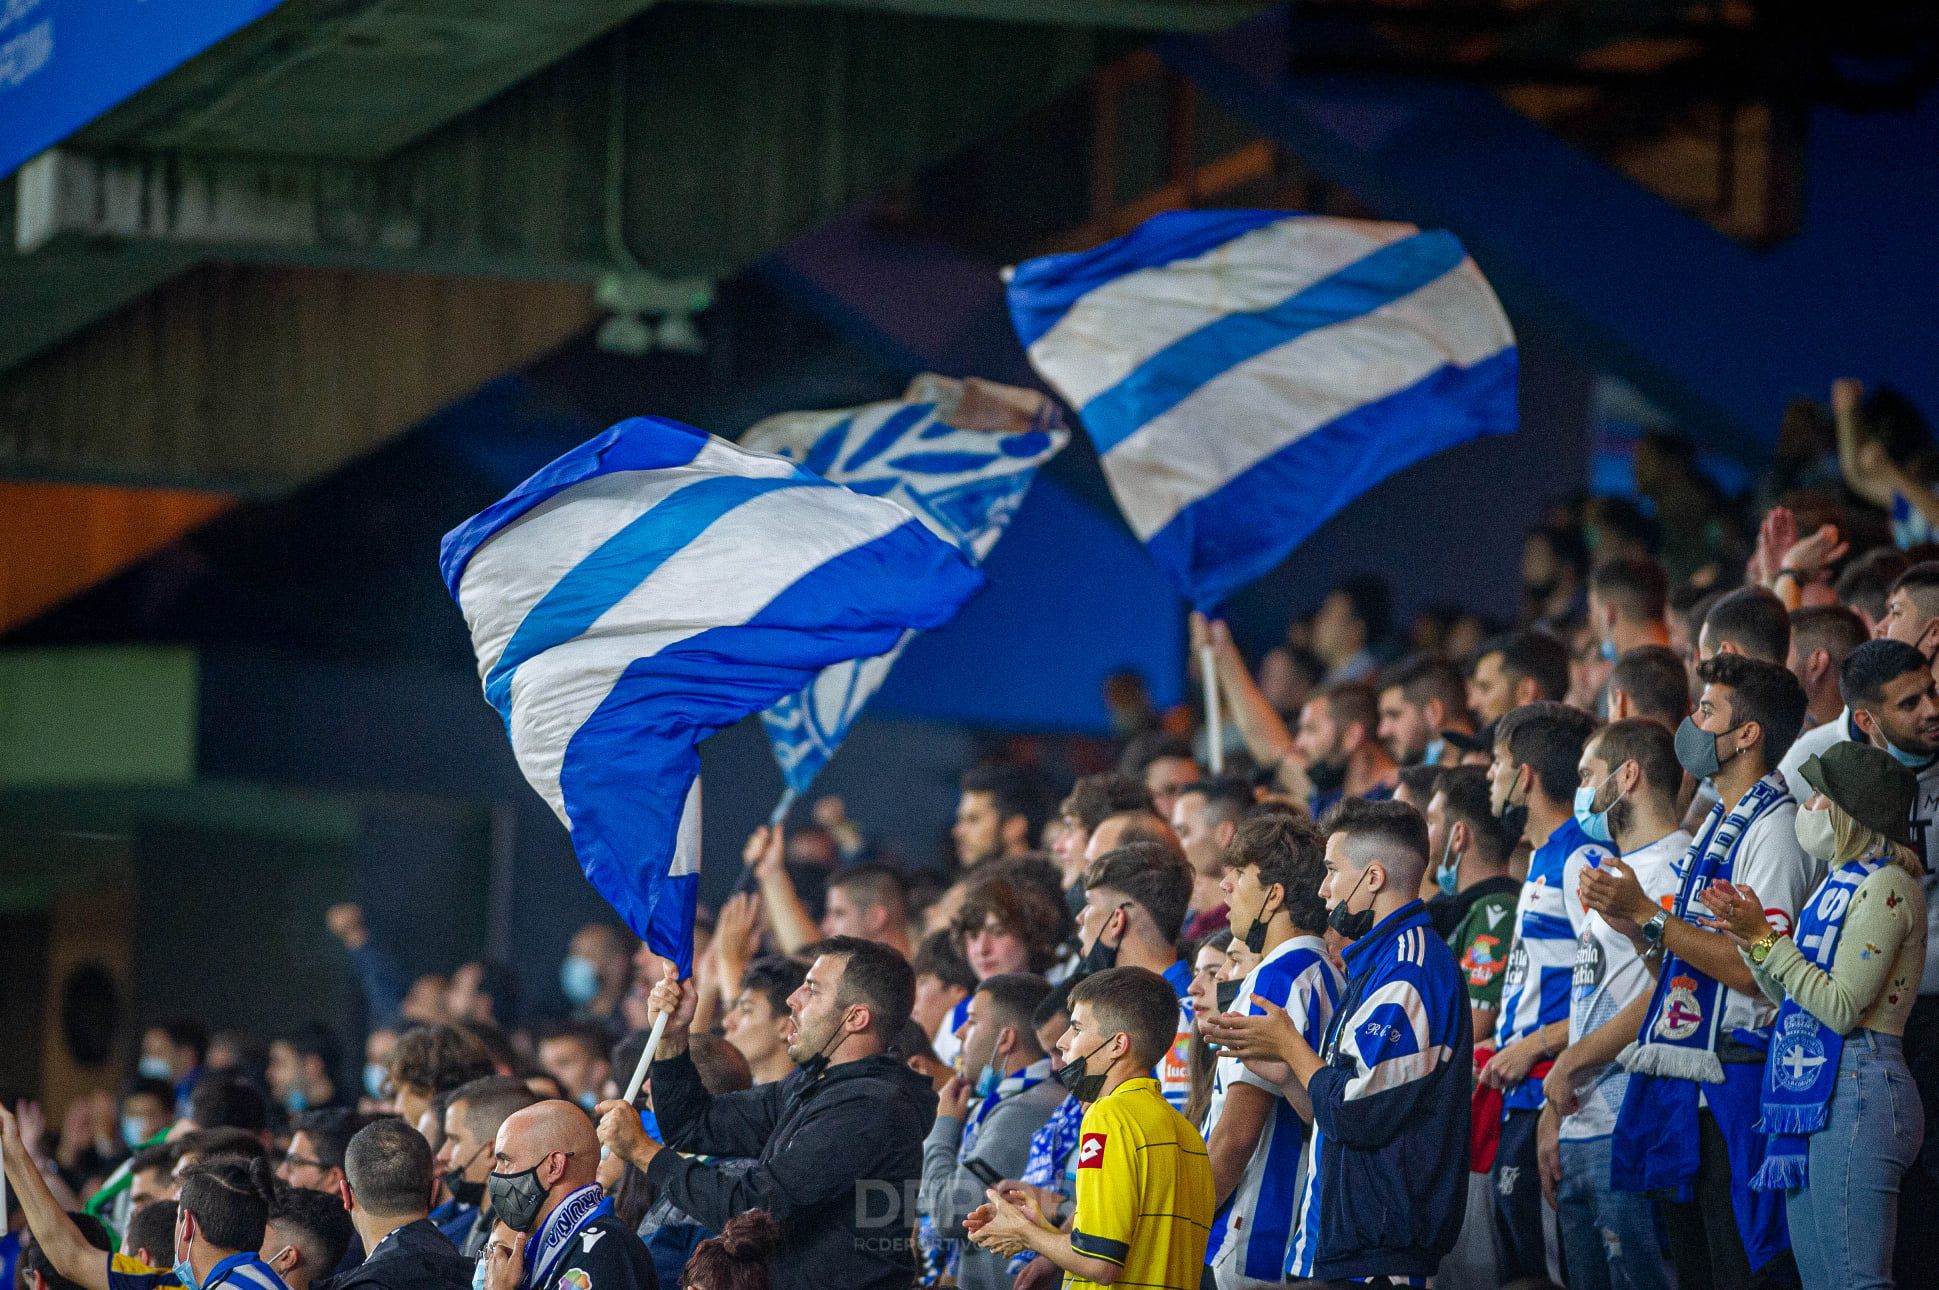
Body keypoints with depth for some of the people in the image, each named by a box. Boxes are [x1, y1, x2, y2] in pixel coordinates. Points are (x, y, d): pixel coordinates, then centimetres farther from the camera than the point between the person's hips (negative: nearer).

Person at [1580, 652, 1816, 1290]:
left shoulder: (1774, 829, -13)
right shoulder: (1716, 824, 18)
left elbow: (1754, 969, -21)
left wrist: (1648, 915, -19)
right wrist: (1623, 915, 5)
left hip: (1734, 1087, -10)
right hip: (1684, 1087, 10)